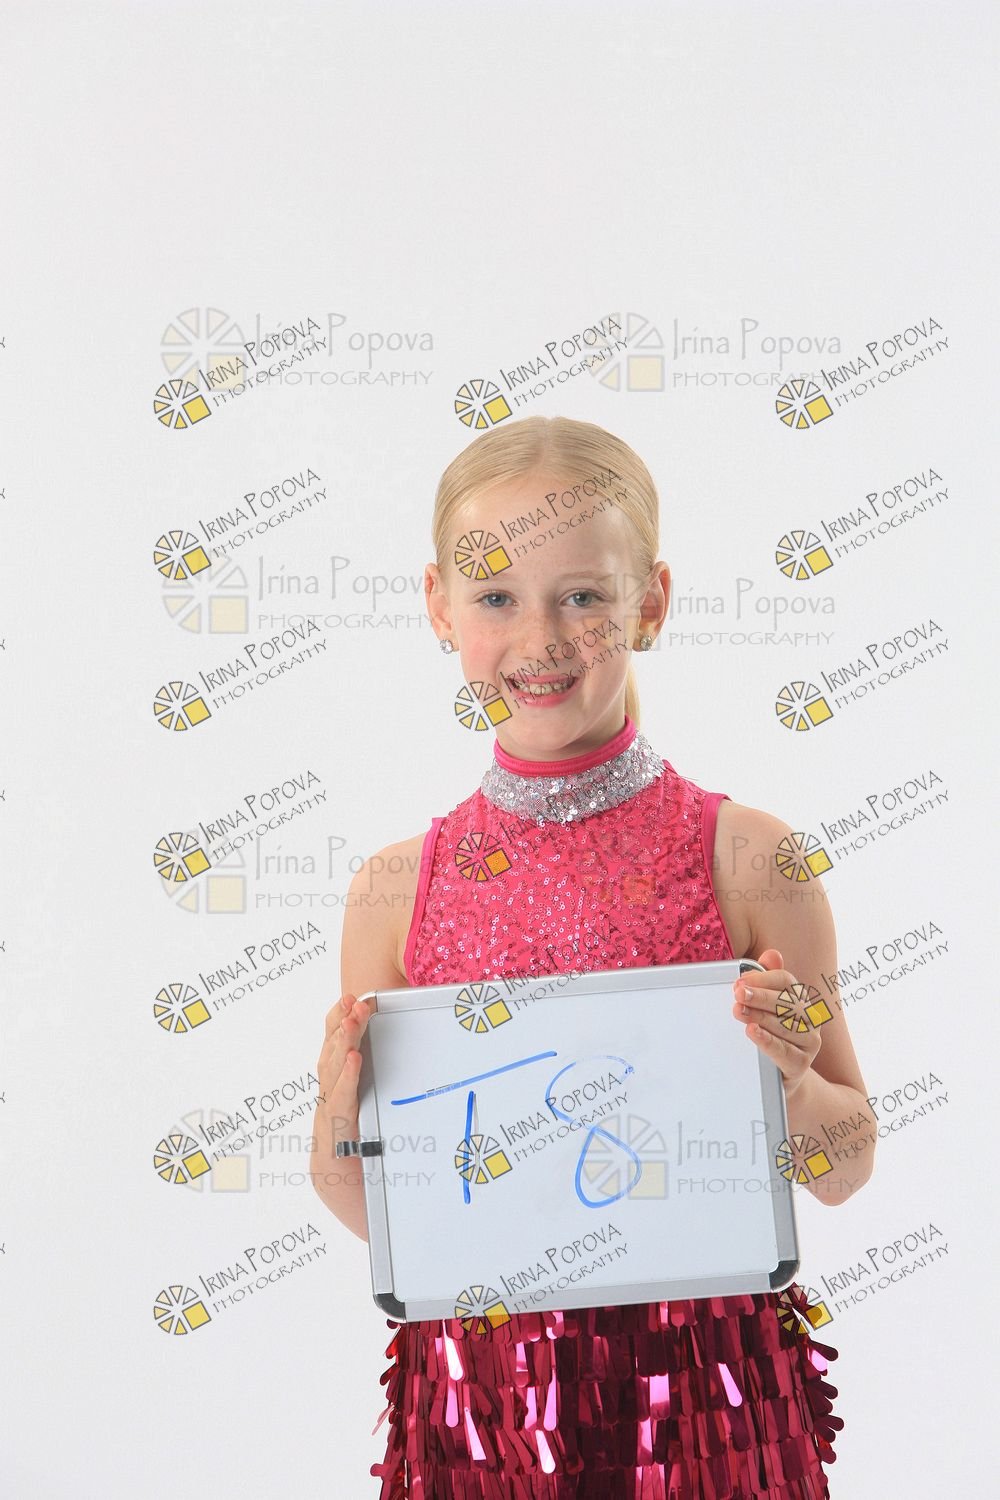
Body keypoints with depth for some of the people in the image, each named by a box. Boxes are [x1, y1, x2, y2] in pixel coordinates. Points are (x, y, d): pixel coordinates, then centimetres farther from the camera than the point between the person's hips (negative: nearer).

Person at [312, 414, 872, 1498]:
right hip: (480, 1394, 1)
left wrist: (789, 1088, -17)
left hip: (701, 1386, -1)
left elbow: (844, 1171, 2)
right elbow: (380, 1218, 7)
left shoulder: (750, 858, -7)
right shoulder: (395, 890, -2)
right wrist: (336, 1135, -13)